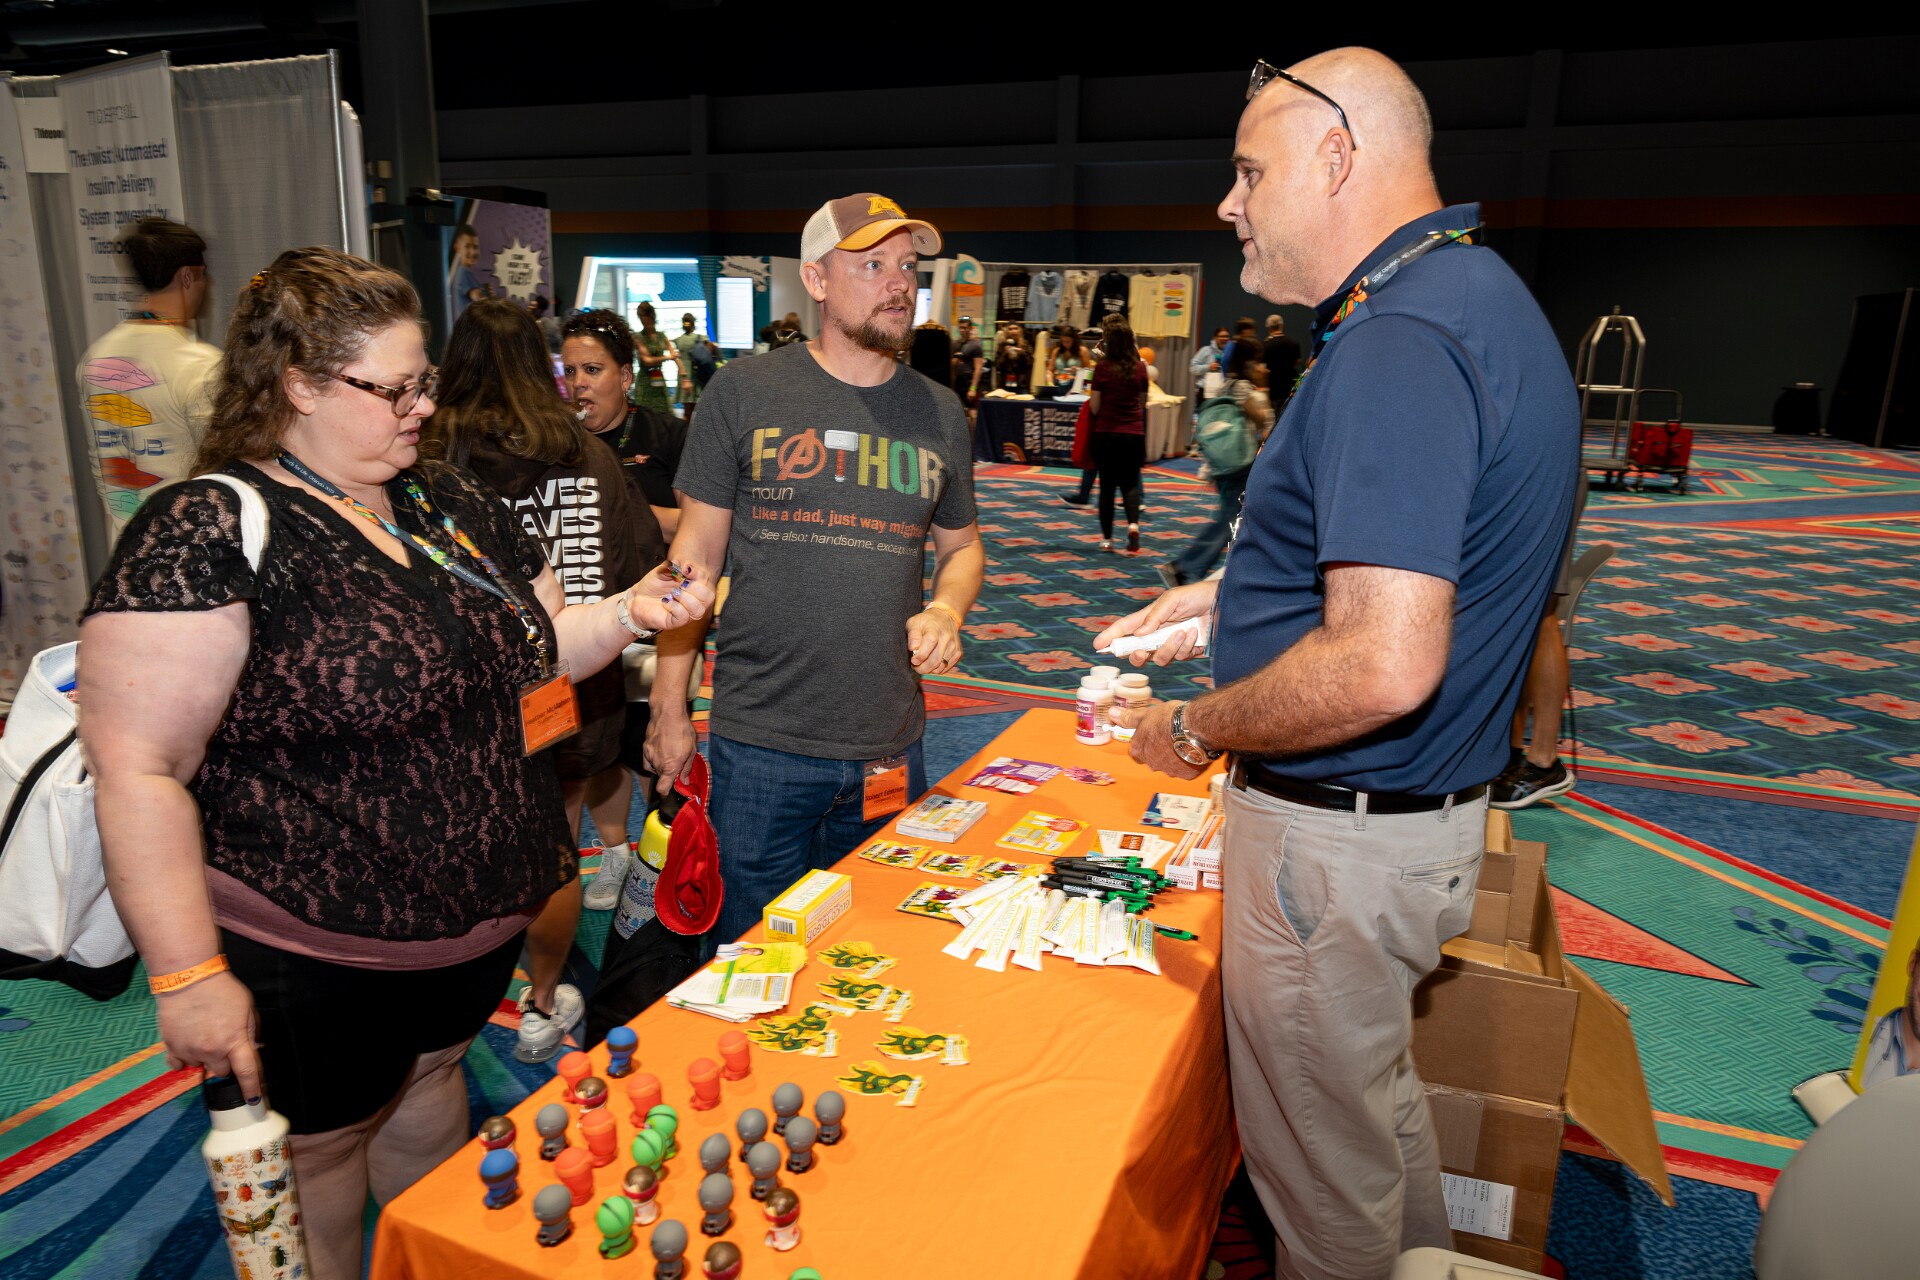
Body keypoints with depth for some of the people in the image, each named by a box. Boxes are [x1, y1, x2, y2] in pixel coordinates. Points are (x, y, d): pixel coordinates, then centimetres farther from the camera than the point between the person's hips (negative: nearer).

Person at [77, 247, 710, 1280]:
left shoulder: (452, 503, 4)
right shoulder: (206, 535, -20)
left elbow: (538, 645, 13)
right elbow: (139, 768, -21)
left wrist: (629, 612, -7)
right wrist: (189, 978, -20)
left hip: (476, 918, 7)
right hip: (309, 958, -7)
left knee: (430, 1085, 27)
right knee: (317, 1156, 16)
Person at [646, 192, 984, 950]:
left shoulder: (940, 415, 8)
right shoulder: (745, 392, -2)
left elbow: (961, 544, 19)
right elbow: (697, 553, 0)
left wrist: (946, 610, -4)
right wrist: (669, 710, 0)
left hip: (890, 746, 3)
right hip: (760, 743, -3)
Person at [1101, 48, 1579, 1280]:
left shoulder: (1395, 343, -25)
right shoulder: (1481, 297, 9)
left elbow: (1383, 667, -33)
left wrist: (1193, 731, -17)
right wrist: (1229, 594, 13)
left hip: (1339, 835, -10)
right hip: (1425, 809, 10)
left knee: (1322, 1155, 13)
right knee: (1378, 1096, 31)